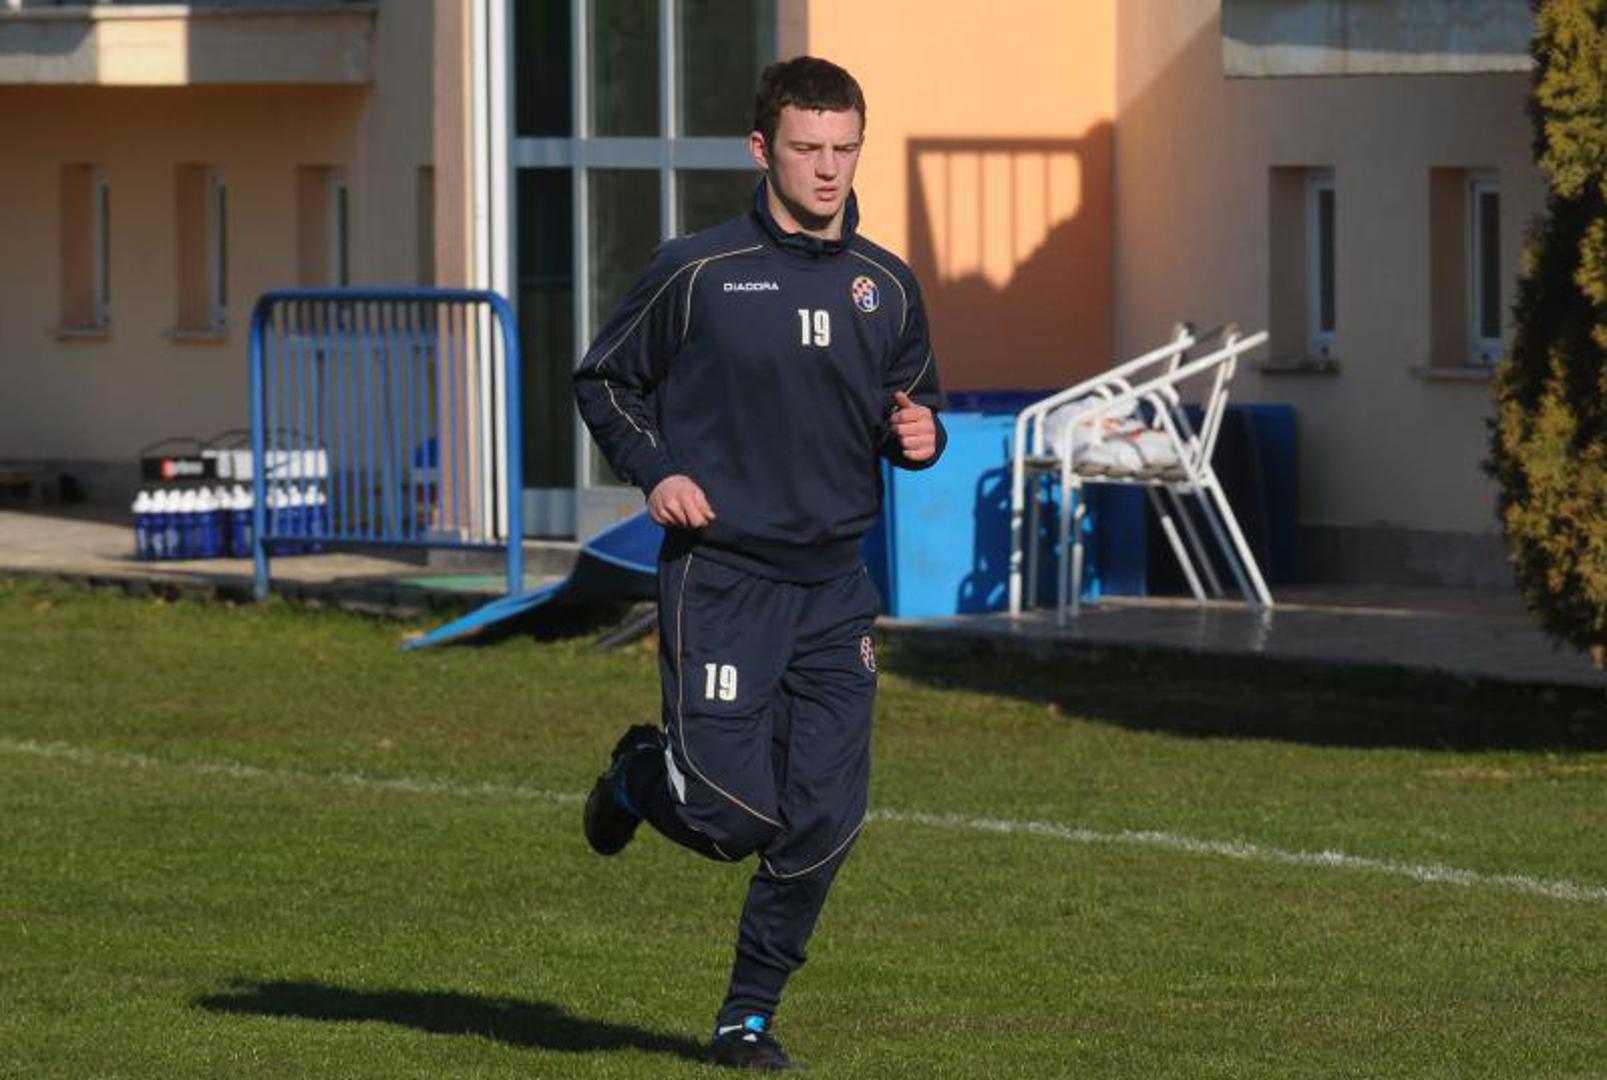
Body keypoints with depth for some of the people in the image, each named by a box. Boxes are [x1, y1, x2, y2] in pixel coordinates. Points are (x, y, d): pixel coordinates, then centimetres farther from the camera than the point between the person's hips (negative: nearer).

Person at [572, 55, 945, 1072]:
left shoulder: (886, 286, 7)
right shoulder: (698, 272, -5)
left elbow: (916, 396, 21)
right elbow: (604, 379, 7)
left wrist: (920, 433, -2)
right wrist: (655, 471, -8)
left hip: (834, 584, 4)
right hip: (720, 577, -4)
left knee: (824, 823, -1)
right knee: (731, 817, -10)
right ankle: (641, 774, 26)